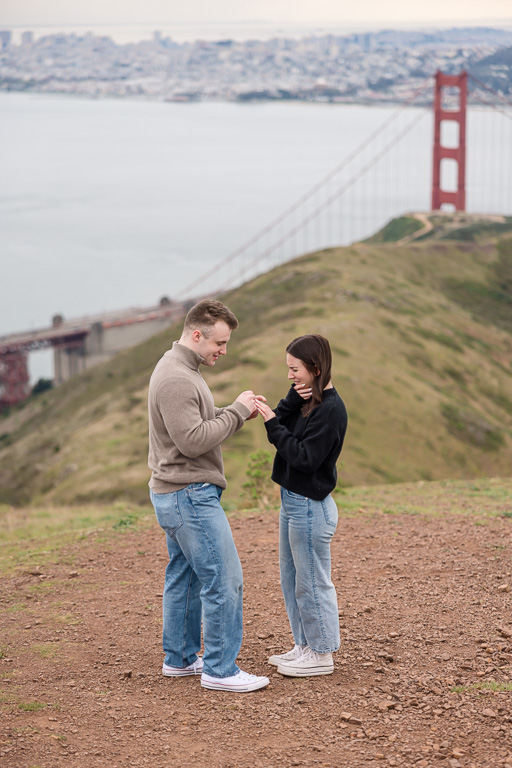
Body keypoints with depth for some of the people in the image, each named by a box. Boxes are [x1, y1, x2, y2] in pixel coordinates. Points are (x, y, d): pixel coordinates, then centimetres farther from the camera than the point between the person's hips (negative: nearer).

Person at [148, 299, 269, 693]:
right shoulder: (176, 379, -20)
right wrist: (237, 411, -16)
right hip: (190, 494, -11)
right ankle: (220, 670, -3)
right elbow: (194, 440, -25)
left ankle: (180, 658, 25)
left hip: (179, 495, 11)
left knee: (185, 577, 16)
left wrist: (238, 414, 4)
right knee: (223, 579, -8)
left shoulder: (181, 370, 15)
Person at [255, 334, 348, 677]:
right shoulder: (306, 401, 10)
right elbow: (280, 426, 2)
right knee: (292, 580, 18)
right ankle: (305, 645, 30)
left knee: (313, 583, 0)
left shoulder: (330, 409, -19)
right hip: (293, 501, 10)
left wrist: (274, 424, -22)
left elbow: (305, 458, -23)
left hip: (310, 507, -10)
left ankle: (322, 654, 11)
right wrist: (292, 402, -12)